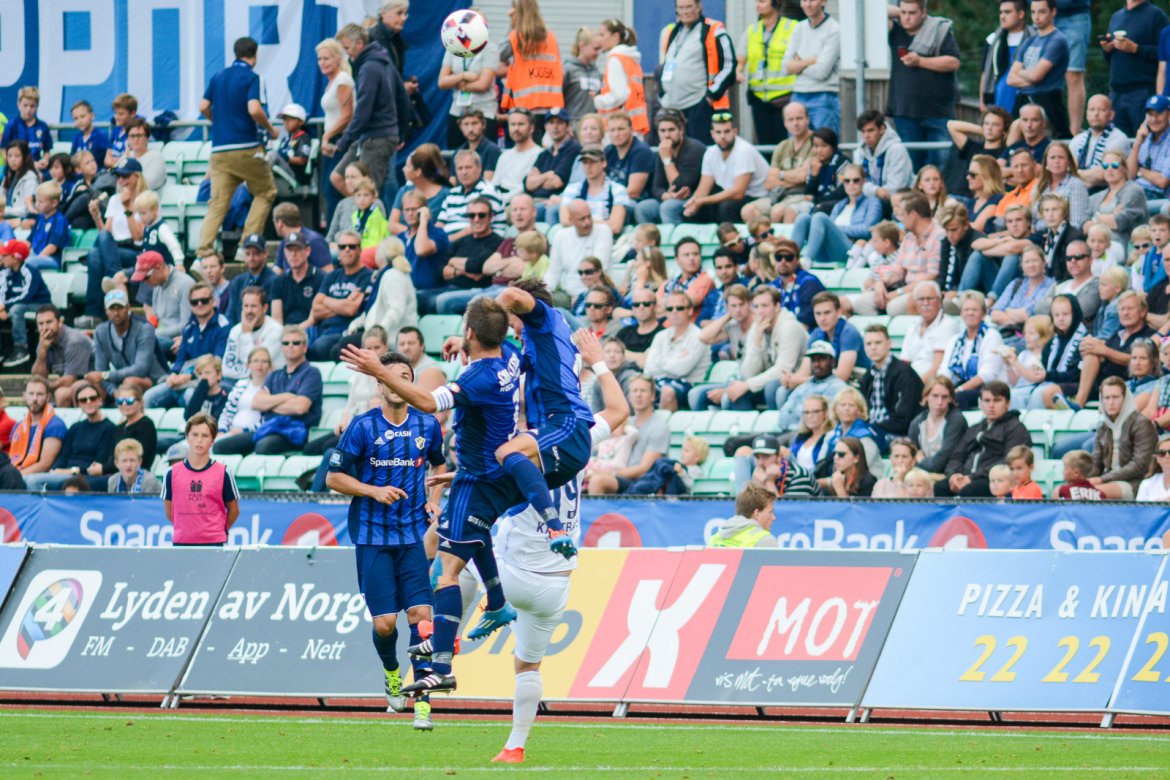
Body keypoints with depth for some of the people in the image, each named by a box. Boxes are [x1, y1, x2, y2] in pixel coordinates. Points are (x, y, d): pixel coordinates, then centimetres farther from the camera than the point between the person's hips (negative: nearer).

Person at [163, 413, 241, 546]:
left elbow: (233, 510, 9)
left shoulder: (223, 473, -1)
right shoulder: (172, 474, 3)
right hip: (181, 544, 2)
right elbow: (169, 511, 14)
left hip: (214, 544, -2)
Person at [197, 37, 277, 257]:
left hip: (219, 150, 5)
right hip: (246, 147, -5)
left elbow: (203, 107, 12)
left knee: (217, 204, 2)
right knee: (265, 192, 13)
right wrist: (270, 129, -1)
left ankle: (203, 251, -12)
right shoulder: (251, 77, -6)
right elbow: (254, 109, -18)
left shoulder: (218, 76, 13)